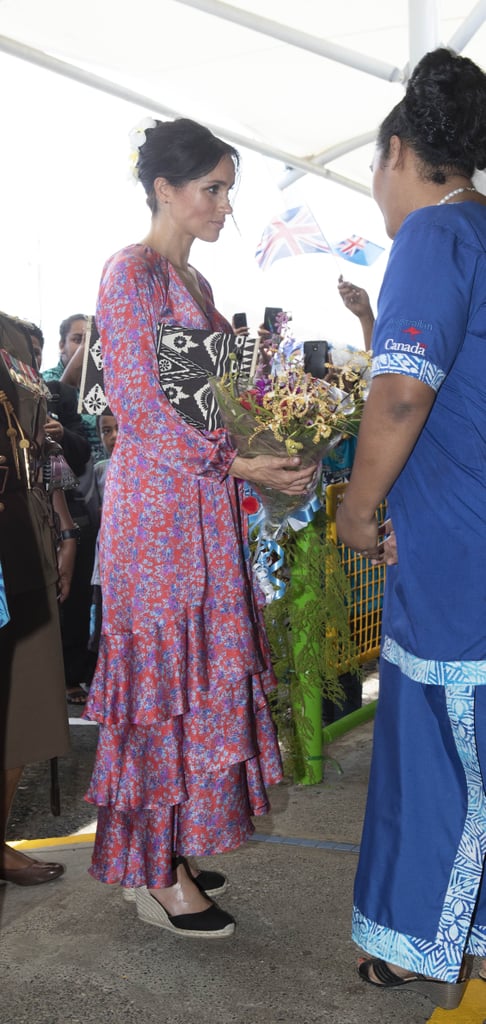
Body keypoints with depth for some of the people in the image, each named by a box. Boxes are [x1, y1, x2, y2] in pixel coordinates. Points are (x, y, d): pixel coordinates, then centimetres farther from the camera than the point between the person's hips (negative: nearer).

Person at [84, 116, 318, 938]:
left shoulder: (196, 283, 18)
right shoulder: (132, 274, -9)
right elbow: (142, 407, -16)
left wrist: (276, 439, 7)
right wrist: (241, 465, -20)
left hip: (205, 503, 9)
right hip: (158, 504, -9)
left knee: (197, 675, 11)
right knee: (164, 674, -3)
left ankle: (171, 850, 23)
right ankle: (158, 878, 10)